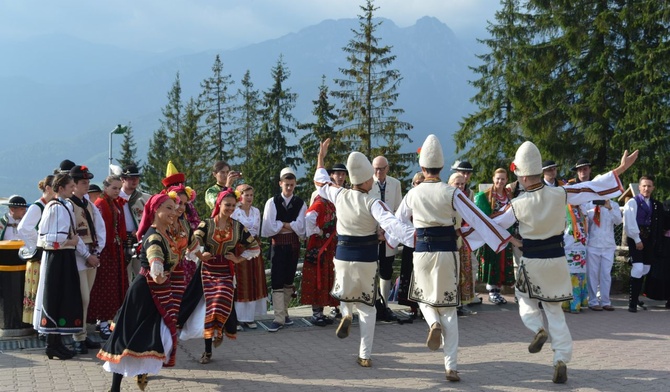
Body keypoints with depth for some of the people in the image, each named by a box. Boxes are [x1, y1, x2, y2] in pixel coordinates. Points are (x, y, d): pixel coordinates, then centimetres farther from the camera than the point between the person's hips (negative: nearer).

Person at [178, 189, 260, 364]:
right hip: (208, 271, -1)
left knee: (222, 304, -17)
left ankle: (218, 330, 16)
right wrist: (201, 256, -11)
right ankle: (208, 350, 8)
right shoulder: (207, 224, -3)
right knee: (209, 307, -1)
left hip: (226, 273, 1)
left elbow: (255, 247, 9)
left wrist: (238, 259, 2)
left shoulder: (238, 227, 3)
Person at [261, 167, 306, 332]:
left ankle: (283, 312, 24)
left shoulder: (300, 204, 2)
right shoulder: (272, 202, -1)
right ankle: (279, 319, -8)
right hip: (277, 246, -2)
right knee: (277, 282, -7)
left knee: (289, 280, 11)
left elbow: (300, 228, -8)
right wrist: (289, 227, -5)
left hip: (293, 245, 2)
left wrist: (281, 225, -8)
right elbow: (269, 228, -9)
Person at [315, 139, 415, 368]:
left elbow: (320, 181, 15)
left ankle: (346, 313, -2)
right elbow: (391, 225, -32)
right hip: (367, 258, -3)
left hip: (343, 255, 3)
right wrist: (414, 237, -41)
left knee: (345, 292, 31)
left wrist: (320, 157, 29)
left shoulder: (339, 195, -4)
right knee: (367, 306, 12)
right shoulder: (372, 203, -17)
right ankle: (365, 355, 12)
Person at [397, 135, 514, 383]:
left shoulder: (413, 194, -1)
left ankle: (433, 323, -10)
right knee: (448, 308, 9)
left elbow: (397, 221, 12)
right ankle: (451, 366, 4)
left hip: (422, 252, 1)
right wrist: (505, 239, -7)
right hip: (447, 252, -1)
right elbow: (477, 219, -10)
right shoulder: (451, 193, -8)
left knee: (425, 298, 25)